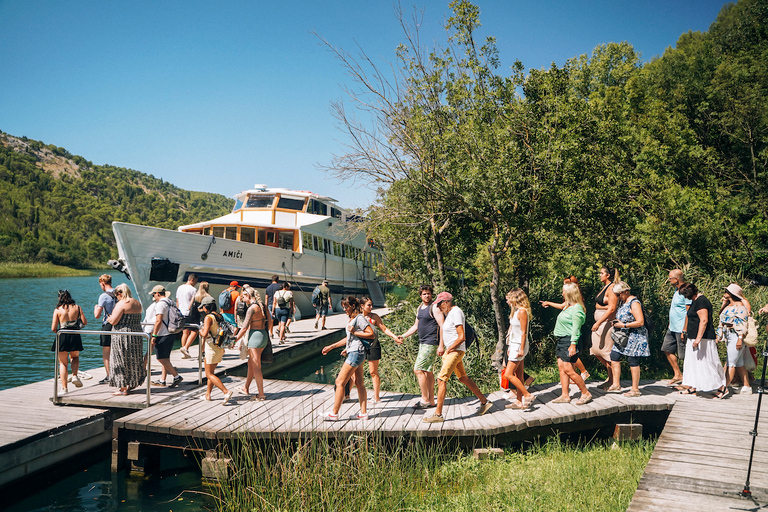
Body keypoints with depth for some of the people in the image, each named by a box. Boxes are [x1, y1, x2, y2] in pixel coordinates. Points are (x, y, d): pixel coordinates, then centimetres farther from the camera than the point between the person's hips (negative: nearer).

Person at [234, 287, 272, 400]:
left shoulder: (251, 308, -17)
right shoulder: (263, 306, 7)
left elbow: (244, 328, -17)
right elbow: (270, 322, 14)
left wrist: (235, 340, -8)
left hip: (255, 336, -9)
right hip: (264, 336, 9)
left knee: (256, 367, -1)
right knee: (250, 363, 22)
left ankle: (261, 394, 3)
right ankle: (246, 388, 35)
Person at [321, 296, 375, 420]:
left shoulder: (359, 318, -12)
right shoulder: (352, 319, 17)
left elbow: (371, 335, -17)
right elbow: (349, 339, 25)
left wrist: (354, 332, -18)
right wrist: (331, 347, 24)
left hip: (356, 353, -10)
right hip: (353, 353, 10)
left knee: (340, 382, -7)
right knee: (359, 383, 10)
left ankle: (334, 413, -2)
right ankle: (363, 413, 12)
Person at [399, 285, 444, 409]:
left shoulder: (434, 307, -11)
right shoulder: (420, 308, 15)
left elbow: (442, 326, -15)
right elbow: (416, 326, 26)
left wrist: (441, 346, -20)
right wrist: (403, 336, 16)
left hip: (431, 343, -9)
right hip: (422, 343, 9)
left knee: (418, 369, -11)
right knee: (427, 371, 11)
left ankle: (425, 400, -4)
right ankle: (431, 400, 17)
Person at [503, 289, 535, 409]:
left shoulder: (522, 311, -15)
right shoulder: (516, 311, 13)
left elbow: (524, 332, -18)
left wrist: (521, 349, -20)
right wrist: (510, 347, 18)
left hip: (519, 346, -10)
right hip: (514, 345, 10)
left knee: (508, 374, -11)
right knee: (518, 375, 11)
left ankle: (528, 395, -5)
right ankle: (519, 401, 15)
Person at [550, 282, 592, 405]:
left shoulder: (576, 308, -15)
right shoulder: (567, 306, 12)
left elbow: (576, 328, -19)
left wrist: (573, 345, -22)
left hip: (569, 341, -10)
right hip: (561, 340, 10)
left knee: (568, 370, -10)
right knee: (561, 367, 7)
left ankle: (586, 393, 2)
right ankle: (565, 395, 12)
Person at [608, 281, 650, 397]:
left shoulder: (634, 303, -17)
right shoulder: (622, 302, 11)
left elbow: (640, 322, -23)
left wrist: (623, 325, -20)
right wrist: (617, 322, 4)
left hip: (635, 336, -9)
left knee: (633, 361, -3)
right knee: (614, 355, 5)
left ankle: (635, 389, 7)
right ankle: (616, 385, 12)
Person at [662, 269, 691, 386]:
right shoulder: (677, 290, 13)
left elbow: (689, 312, -20)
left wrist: (684, 330, -23)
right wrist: (670, 324, 22)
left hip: (681, 329, -10)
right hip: (672, 328, 10)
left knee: (684, 355, -3)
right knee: (667, 349, 14)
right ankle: (677, 375, 22)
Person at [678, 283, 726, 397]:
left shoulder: (701, 301, -18)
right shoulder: (695, 301, 15)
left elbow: (704, 320, -25)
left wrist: (698, 338, -29)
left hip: (703, 339, -11)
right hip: (695, 338, 11)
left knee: (707, 364, -6)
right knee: (693, 362, 13)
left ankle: (722, 388, 0)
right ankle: (693, 388, 19)